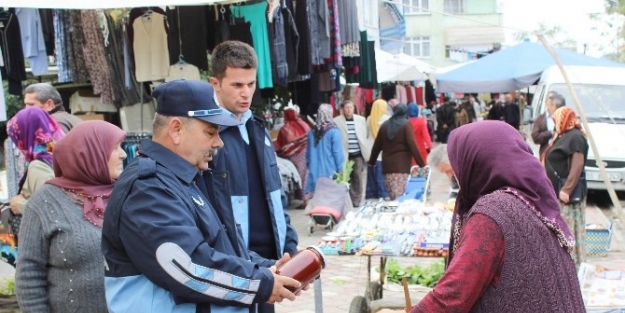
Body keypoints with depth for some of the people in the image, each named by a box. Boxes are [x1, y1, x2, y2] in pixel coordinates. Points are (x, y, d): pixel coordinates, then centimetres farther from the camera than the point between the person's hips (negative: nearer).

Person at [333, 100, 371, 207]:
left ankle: (356, 201, 14)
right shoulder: (336, 121, -3)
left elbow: (367, 136, 13)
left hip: (359, 155, 3)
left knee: (358, 179, 5)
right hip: (344, 156, -3)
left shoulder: (361, 120, 9)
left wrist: (367, 152, 8)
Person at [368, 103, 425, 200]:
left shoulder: (385, 125, 12)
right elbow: (412, 145, -10)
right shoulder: (406, 124, -2)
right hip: (402, 164, -5)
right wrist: (421, 163, -8)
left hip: (387, 165, 5)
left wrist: (372, 161, 29)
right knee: (400, 196, -7)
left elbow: (376, 145, 17)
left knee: (392, 197, 9)